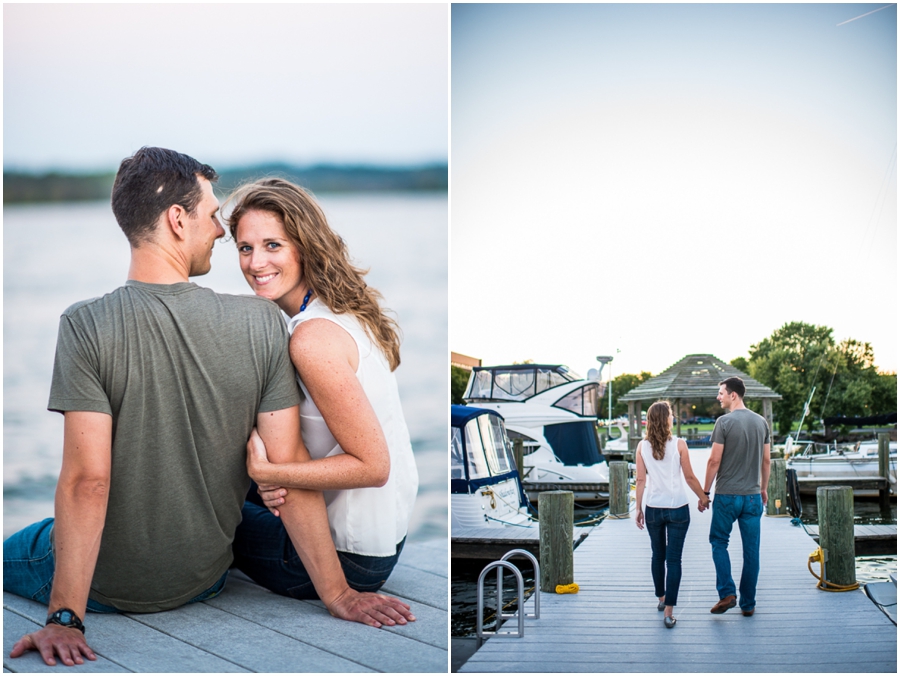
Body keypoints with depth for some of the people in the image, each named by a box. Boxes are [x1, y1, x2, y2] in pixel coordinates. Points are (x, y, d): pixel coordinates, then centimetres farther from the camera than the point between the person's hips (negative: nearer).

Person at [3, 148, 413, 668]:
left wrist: (66, 619, -22)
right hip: (203, 582, 3)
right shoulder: (262, 323, -14)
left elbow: (87, 480, -25)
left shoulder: (86, 326, -20)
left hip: (107, 585, -3)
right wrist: (338, 595, -8)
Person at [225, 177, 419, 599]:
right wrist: (278, 484, -10)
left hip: (353, 555, -9)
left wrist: (265, 474, -24)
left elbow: (373, 466, -25)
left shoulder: (314, 338, -25)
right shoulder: (344, 311, 4)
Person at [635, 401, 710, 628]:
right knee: (673, 559, -1)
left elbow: (641, 480, -1)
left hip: (653, 508, 3)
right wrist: (703, 498, 11)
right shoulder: (679, 445, -9)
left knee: (657, 555, 20)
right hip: (677, 508, -2)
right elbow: (689, 477, -3)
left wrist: (638, 508, 8)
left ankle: (661, 598, 34)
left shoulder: (643, 447, -2)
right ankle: (668, 611, -6)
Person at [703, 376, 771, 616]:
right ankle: (748, 604, 12)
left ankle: (727, 593, -2)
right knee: (751, 550, 8)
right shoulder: (761, 422, 5)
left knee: (719, 542, 11)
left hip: (727, 495, -4)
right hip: (753, 495, 4)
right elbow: (766, 460, 11)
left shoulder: (724, 422, -11)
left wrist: (705, 490, -1)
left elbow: (714, 460, -11)